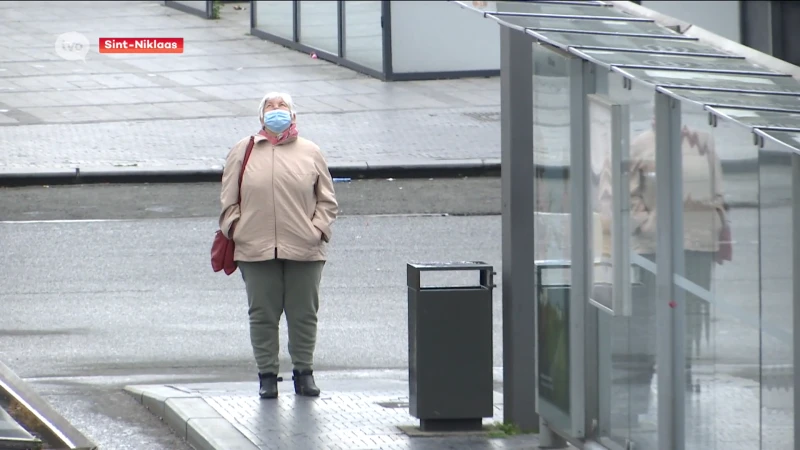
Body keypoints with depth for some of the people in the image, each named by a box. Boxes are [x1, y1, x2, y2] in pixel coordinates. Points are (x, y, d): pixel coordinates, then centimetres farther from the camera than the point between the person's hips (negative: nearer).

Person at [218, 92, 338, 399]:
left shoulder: (310, 153, 10)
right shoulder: (243, 152, 11)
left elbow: (327, 200, 12)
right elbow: (228, 199, 12)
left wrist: (318, 229, -2)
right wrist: (234, 228, -2)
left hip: (304, 250, 0)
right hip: (256, 250, 0)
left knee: (304, 314, 5)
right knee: (262, 315, 2)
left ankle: (303, 371, 17)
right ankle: (267, 375, 10)